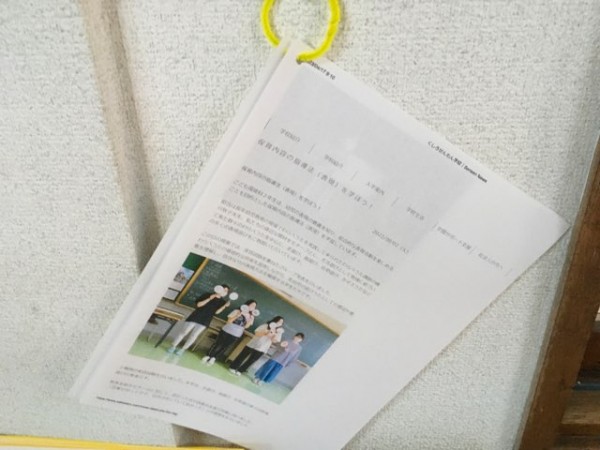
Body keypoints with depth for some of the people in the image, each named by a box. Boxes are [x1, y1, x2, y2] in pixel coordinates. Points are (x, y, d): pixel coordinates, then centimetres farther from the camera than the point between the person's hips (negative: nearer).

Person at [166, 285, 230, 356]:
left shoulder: (222, 302, 1)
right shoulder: (207, 294, -4)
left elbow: (216, 312, -7)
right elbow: (198, 304, -10)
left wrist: (225, 306, -23)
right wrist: (209, 299, -21)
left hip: (204, 321, 2)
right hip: (195, 317, -2)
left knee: (193, 336, 4)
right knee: (184, 332, 0)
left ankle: (182, 350, 18)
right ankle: (173, 346, 15)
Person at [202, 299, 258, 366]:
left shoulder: (251, 316, 3)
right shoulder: (237, 311, -7)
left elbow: (246, 326, -5)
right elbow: (229, 321, -11)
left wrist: (251, 319, -19)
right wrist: (237, 315, -23)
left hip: (236, 335, 2)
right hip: (226, 331, -2)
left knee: (224, 347, 7)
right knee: (217, 344, 6)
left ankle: (213, 358, 22)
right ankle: (208, 356, 21)